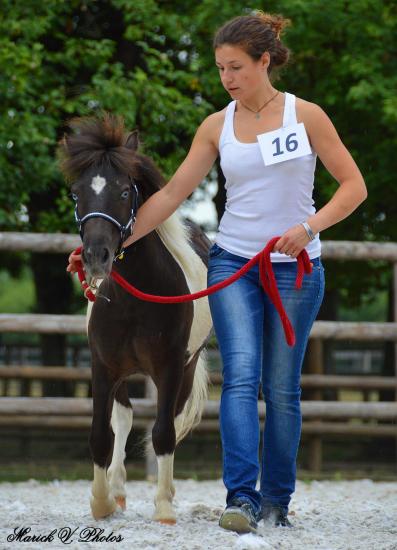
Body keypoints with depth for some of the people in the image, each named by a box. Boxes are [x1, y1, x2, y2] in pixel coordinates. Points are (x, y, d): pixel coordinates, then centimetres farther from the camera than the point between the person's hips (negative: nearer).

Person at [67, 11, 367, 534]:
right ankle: (242, 497, -22)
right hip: (234, 265, 1)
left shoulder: (306, 115, -3)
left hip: (295, 270, -1)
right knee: (241, 377, -15)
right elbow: (171, 194, 4)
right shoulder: (217, 126, 3)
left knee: (282, 388, 4)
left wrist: (308, 226, -19)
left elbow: (353, 186, -3)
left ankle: (277, 501, 15)